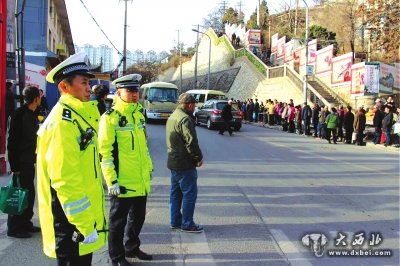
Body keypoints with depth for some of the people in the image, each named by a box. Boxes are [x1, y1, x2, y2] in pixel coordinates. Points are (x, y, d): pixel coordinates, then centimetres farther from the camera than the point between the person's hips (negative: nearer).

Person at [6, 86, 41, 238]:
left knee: (29, 193, 14)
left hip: (29, 161, 9)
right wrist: (14, 165, -19)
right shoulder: (19, 114, -16)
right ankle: (14, 228, 10)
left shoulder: (32, 114, 10)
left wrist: (35, 158, 17)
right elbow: (12, 141, -18)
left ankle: (25, 224, 25)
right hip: (21, 162, -9)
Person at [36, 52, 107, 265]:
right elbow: (65, 181, -26)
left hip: (81, 216, 10)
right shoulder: (63, 122, -20)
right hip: (72, 223, -10)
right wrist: (84, 226, -22)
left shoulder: (76, 116, 12)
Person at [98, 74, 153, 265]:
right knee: (118, 220, 9)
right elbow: (105, 153, -16)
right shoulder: (110, 117, -13)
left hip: (141, 181, 7)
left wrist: (149, 167, 19)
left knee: (138, 217, 20)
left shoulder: (139, 114, 10)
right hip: (123, 182, -7)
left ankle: (132, 247, 39)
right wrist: (112, 181, -19)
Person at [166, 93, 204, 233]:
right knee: (189, 194, -1)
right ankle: (187, 224, 4)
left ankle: (175, 221, 24)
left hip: (173, 162, 10)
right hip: (185, 164, -10)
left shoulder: (172, 117, 14)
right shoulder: (185, 119, -18)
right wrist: (199, 157, -11)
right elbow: (191, 142, -24)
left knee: (175, 193, 16)